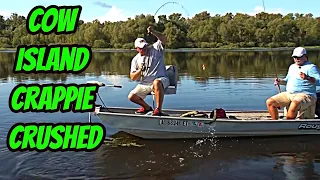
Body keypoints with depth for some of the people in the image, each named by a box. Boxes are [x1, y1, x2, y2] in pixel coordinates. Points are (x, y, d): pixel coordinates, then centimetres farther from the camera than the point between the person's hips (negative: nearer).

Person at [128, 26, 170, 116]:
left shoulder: (155, 49, 2)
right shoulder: (135, 60, 10)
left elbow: (164, 39, -17)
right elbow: (133, 78, 6)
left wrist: (153, 32, -31)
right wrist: (139, 70, -13)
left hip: (161, 80, -5)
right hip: (145, 84, 5)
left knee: (156, 83, -41)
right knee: (131, 96, -8)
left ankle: (158, 109, -36)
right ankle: (146, 107, 20)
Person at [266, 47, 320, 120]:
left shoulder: (311, 67, -3)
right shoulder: (292, 67, 21)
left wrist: (307, 78, -34)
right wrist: (280, 81, 11)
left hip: (305, 95, -7)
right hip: (288, 94, 8)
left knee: (294, 105, -40)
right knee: (270, 102, -7)